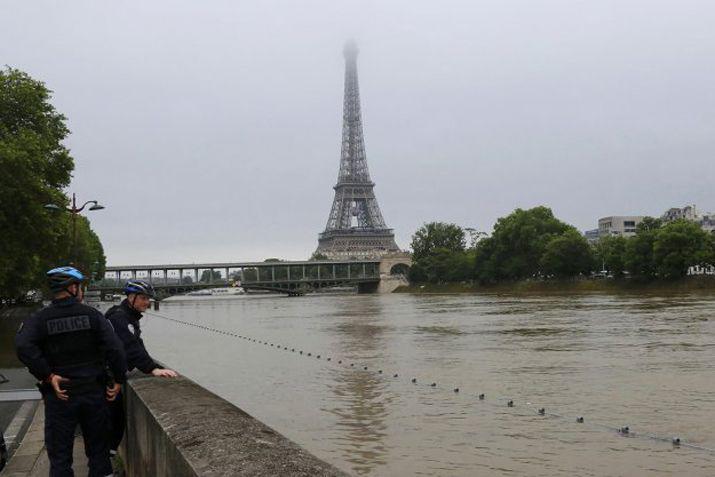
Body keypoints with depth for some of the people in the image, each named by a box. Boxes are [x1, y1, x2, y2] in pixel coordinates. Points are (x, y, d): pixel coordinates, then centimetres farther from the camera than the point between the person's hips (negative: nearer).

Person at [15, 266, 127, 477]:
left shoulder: (39, 319, -3)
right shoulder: (92, 315, -3)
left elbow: (23, 347, -22)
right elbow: (114, 348, -12)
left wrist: (48, 376, -16)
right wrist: (119, 380, -3)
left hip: (60, 396, -1)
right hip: (94, 394, 1)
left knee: (60, 456, 8)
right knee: (98, 451, 15)